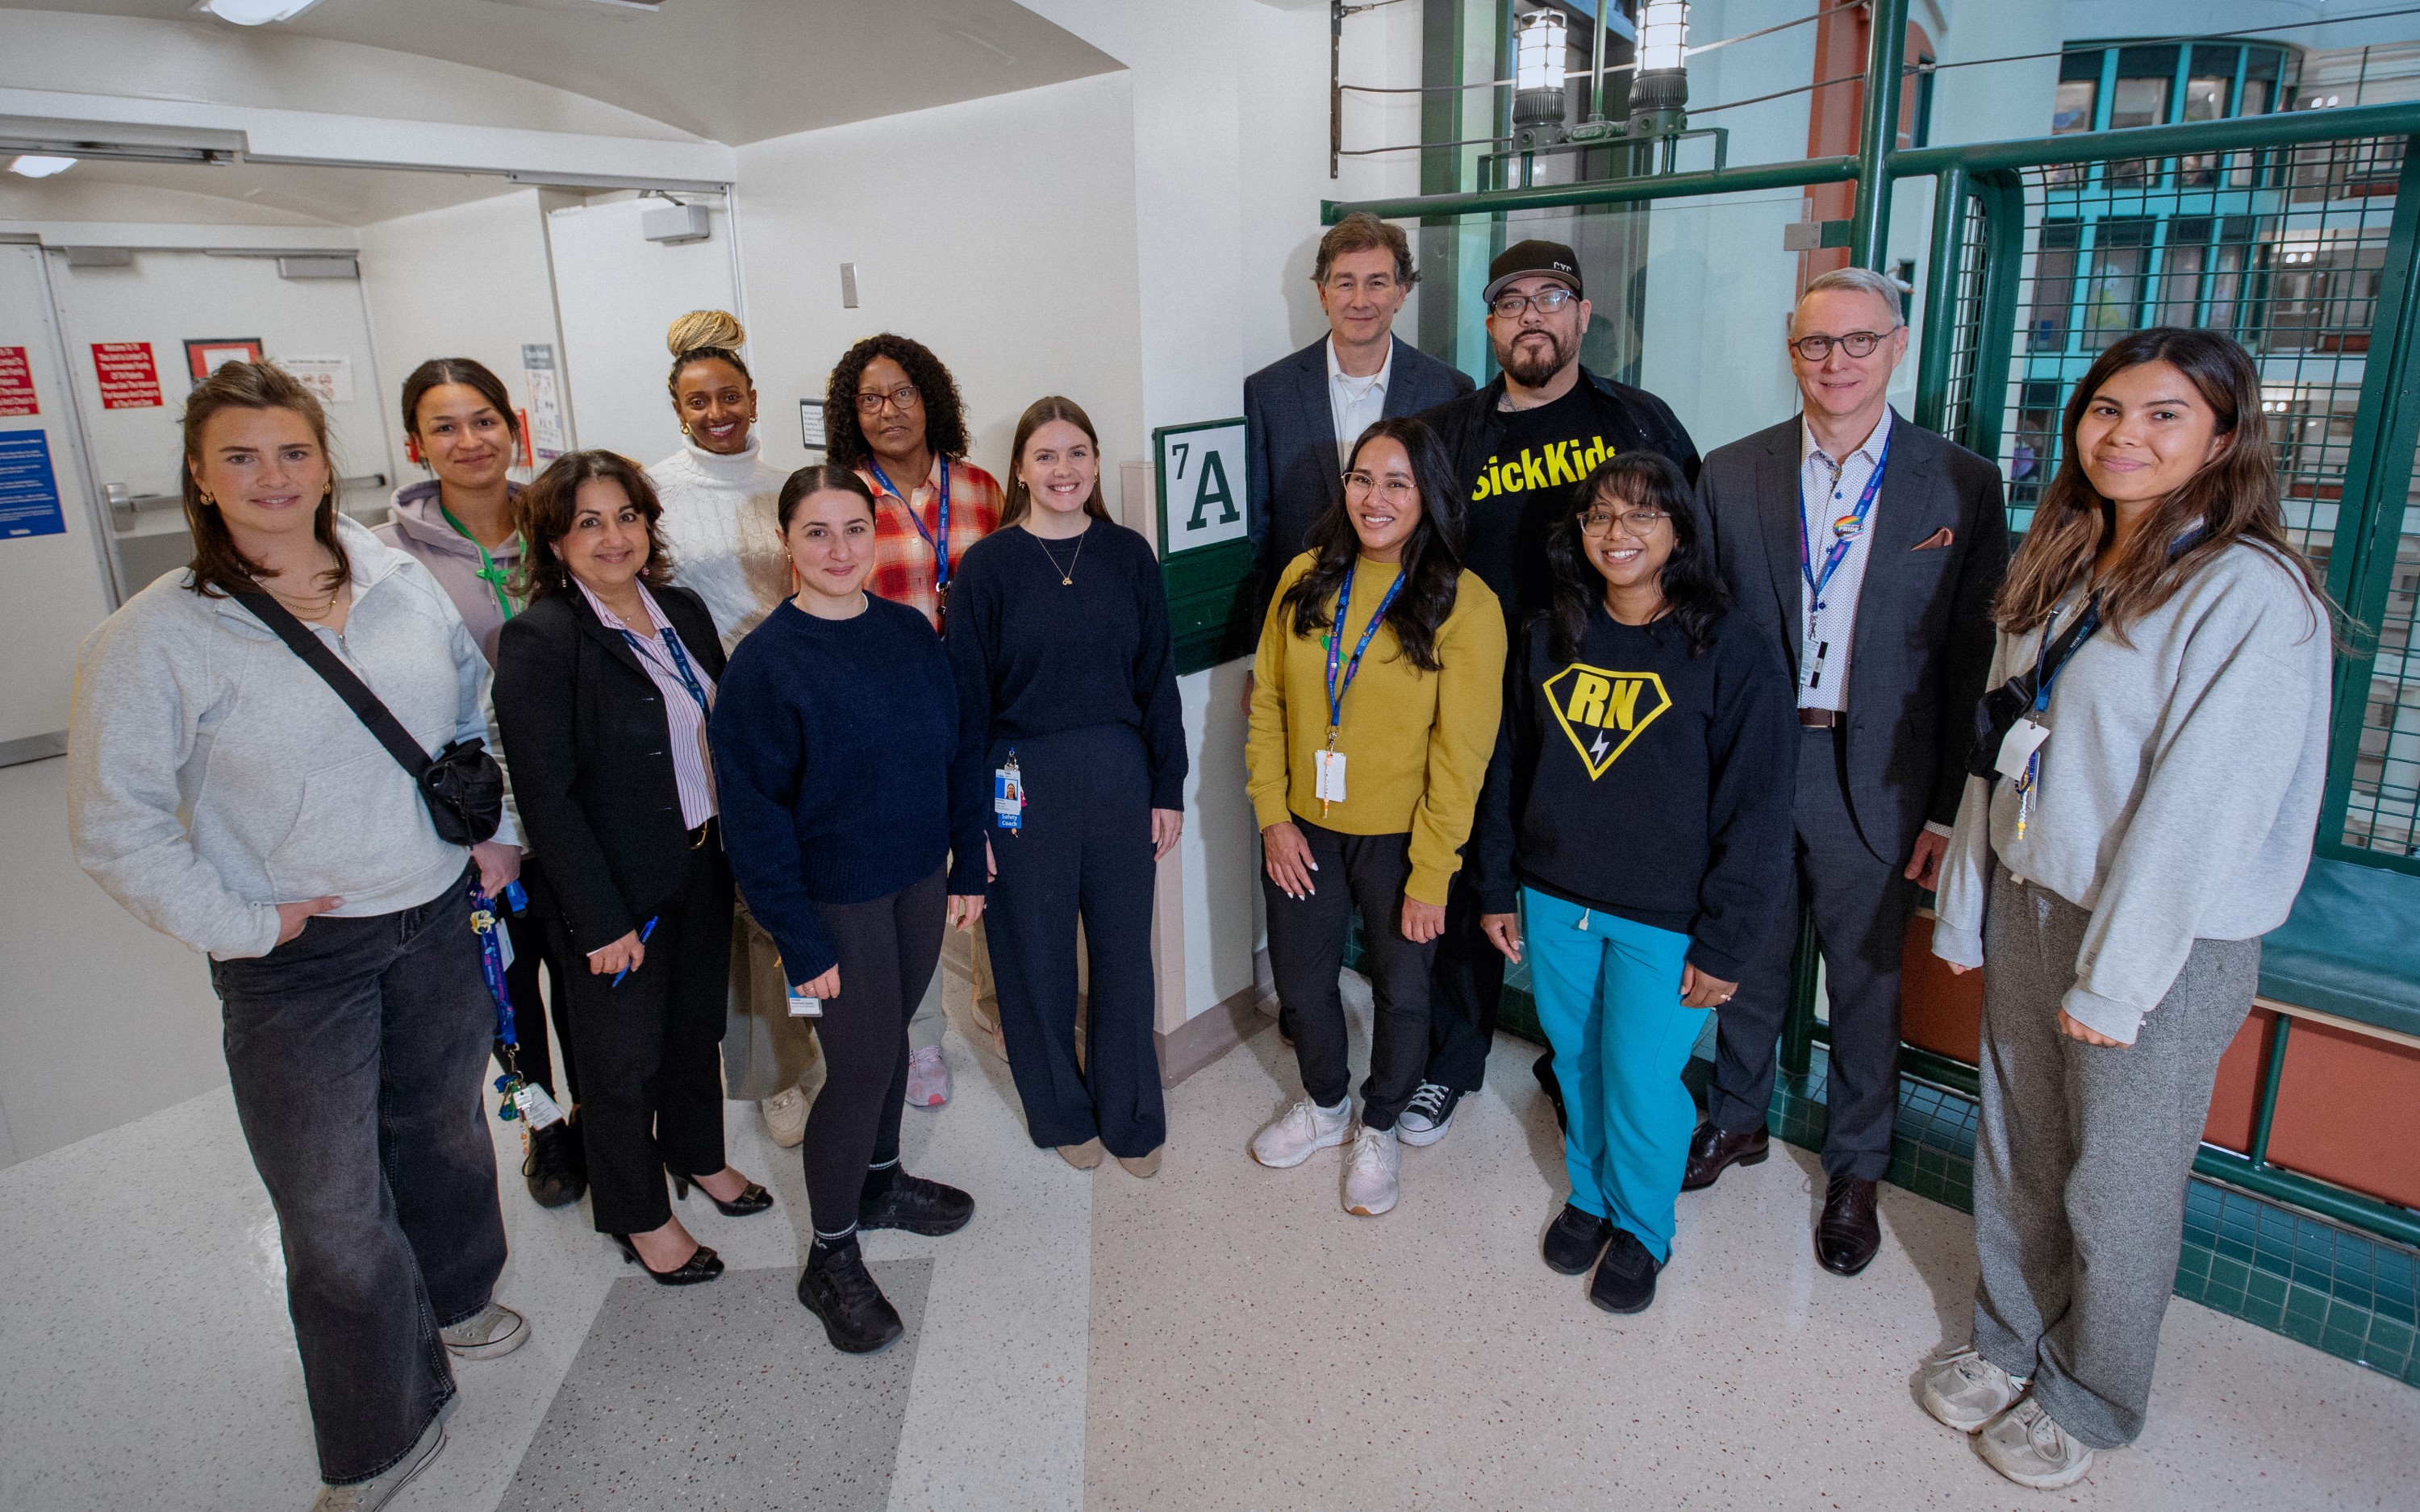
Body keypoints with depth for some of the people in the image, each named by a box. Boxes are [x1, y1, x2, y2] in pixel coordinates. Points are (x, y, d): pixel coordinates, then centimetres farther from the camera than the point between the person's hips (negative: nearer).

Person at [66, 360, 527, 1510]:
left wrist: (499, 828, 7)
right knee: (334, 1211, 5)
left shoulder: (402, 585, 0)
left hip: (439, 917, 4)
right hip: (297, 957, -3)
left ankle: (453, 1299, 51)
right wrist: (239, 926, -13)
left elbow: (477, 709, 15)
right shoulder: (155, 638, -12)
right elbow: (115, 826, -9)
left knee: (447, 1127, 23)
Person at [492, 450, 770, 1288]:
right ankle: (638, 1217, 33)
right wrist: (602, 920, -19)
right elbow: (546, 795, -19)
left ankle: (698, 1154, 47)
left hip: (704, 865, 6)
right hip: (616, 888, -6)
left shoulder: (684, 610, 3)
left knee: (699, 1022, 23)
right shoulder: (539, 638, -18)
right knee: (625, 1059, 11)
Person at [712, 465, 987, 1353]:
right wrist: (797, 939, -15)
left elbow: (960, 750, 7)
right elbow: (755, 812, -14)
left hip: (919, 877, 5)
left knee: (891, 1037, 19)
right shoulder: (766, 662, -15)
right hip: (837, 895, -5)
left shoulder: (911, 634, 1)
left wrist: (969, 865, 5)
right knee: (863, 1063, 0)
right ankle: (830, 1257, 19)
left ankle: (880, 1182, 43)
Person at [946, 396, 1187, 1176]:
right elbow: (967, 697, -4)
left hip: (1119, 774, 2)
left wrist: (1168, 789, 3)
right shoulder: (988, 565, -4)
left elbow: (1157, 679, 5)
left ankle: (1131, 1117, 30)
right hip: (1024, 782, -2)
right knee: (1036, 953, 11)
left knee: (1125, 948, 11)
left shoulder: (1128, 555, 3)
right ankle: (1062, 1112, 33)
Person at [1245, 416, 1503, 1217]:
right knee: (1302, 978, 18)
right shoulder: (1305, 580, -2)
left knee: (1400, 990, 15)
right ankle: (1324, 1104, 46)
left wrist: (1430, 875, -14)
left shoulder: (1465, 604, -14)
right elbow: (1267, 702, 3)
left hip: (1399, 839, -3)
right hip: (1306, 830, 4)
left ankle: (1379, 1128, 41)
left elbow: (1461, 754, -14)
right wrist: (1273, 815, -4)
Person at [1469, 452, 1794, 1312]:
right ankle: (1589, 1193, 43)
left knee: (1641, 1081, 6)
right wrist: (1498, 889, 9)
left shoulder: (1732, 653, -11)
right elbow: (1510, 771, 9)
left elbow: (1757, 811, -11)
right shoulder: (1549, 639, 2)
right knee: (1576, 1062, 17)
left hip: (1663, 920, -4)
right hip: (1554, 901, 4)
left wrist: (1724, 945, -11)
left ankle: (1641, 1228, 33)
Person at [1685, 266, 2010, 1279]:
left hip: (1876, 788, -1)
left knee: (1867, 985, 13)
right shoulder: (1731, 475, 0)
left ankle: (1855, 1170, 34)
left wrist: (1949, 808, -6)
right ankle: (1737, 1119, 41)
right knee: (1749, 961, 18)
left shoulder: (1963, 487, -4)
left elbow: (1973, 663, -3)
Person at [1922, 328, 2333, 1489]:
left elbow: (2200, 807, -19)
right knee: (2017, 1154, 18)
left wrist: (2114, 979, -17)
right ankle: (2011, 1344, 39)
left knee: (2114, 1191, 10)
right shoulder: (2058, 573, 8)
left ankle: (2090, 1403, 33)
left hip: (2166, 943, -6)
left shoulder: (2251, 594, -16)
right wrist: (1964, 908, 9)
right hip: (2029, 908, 6)